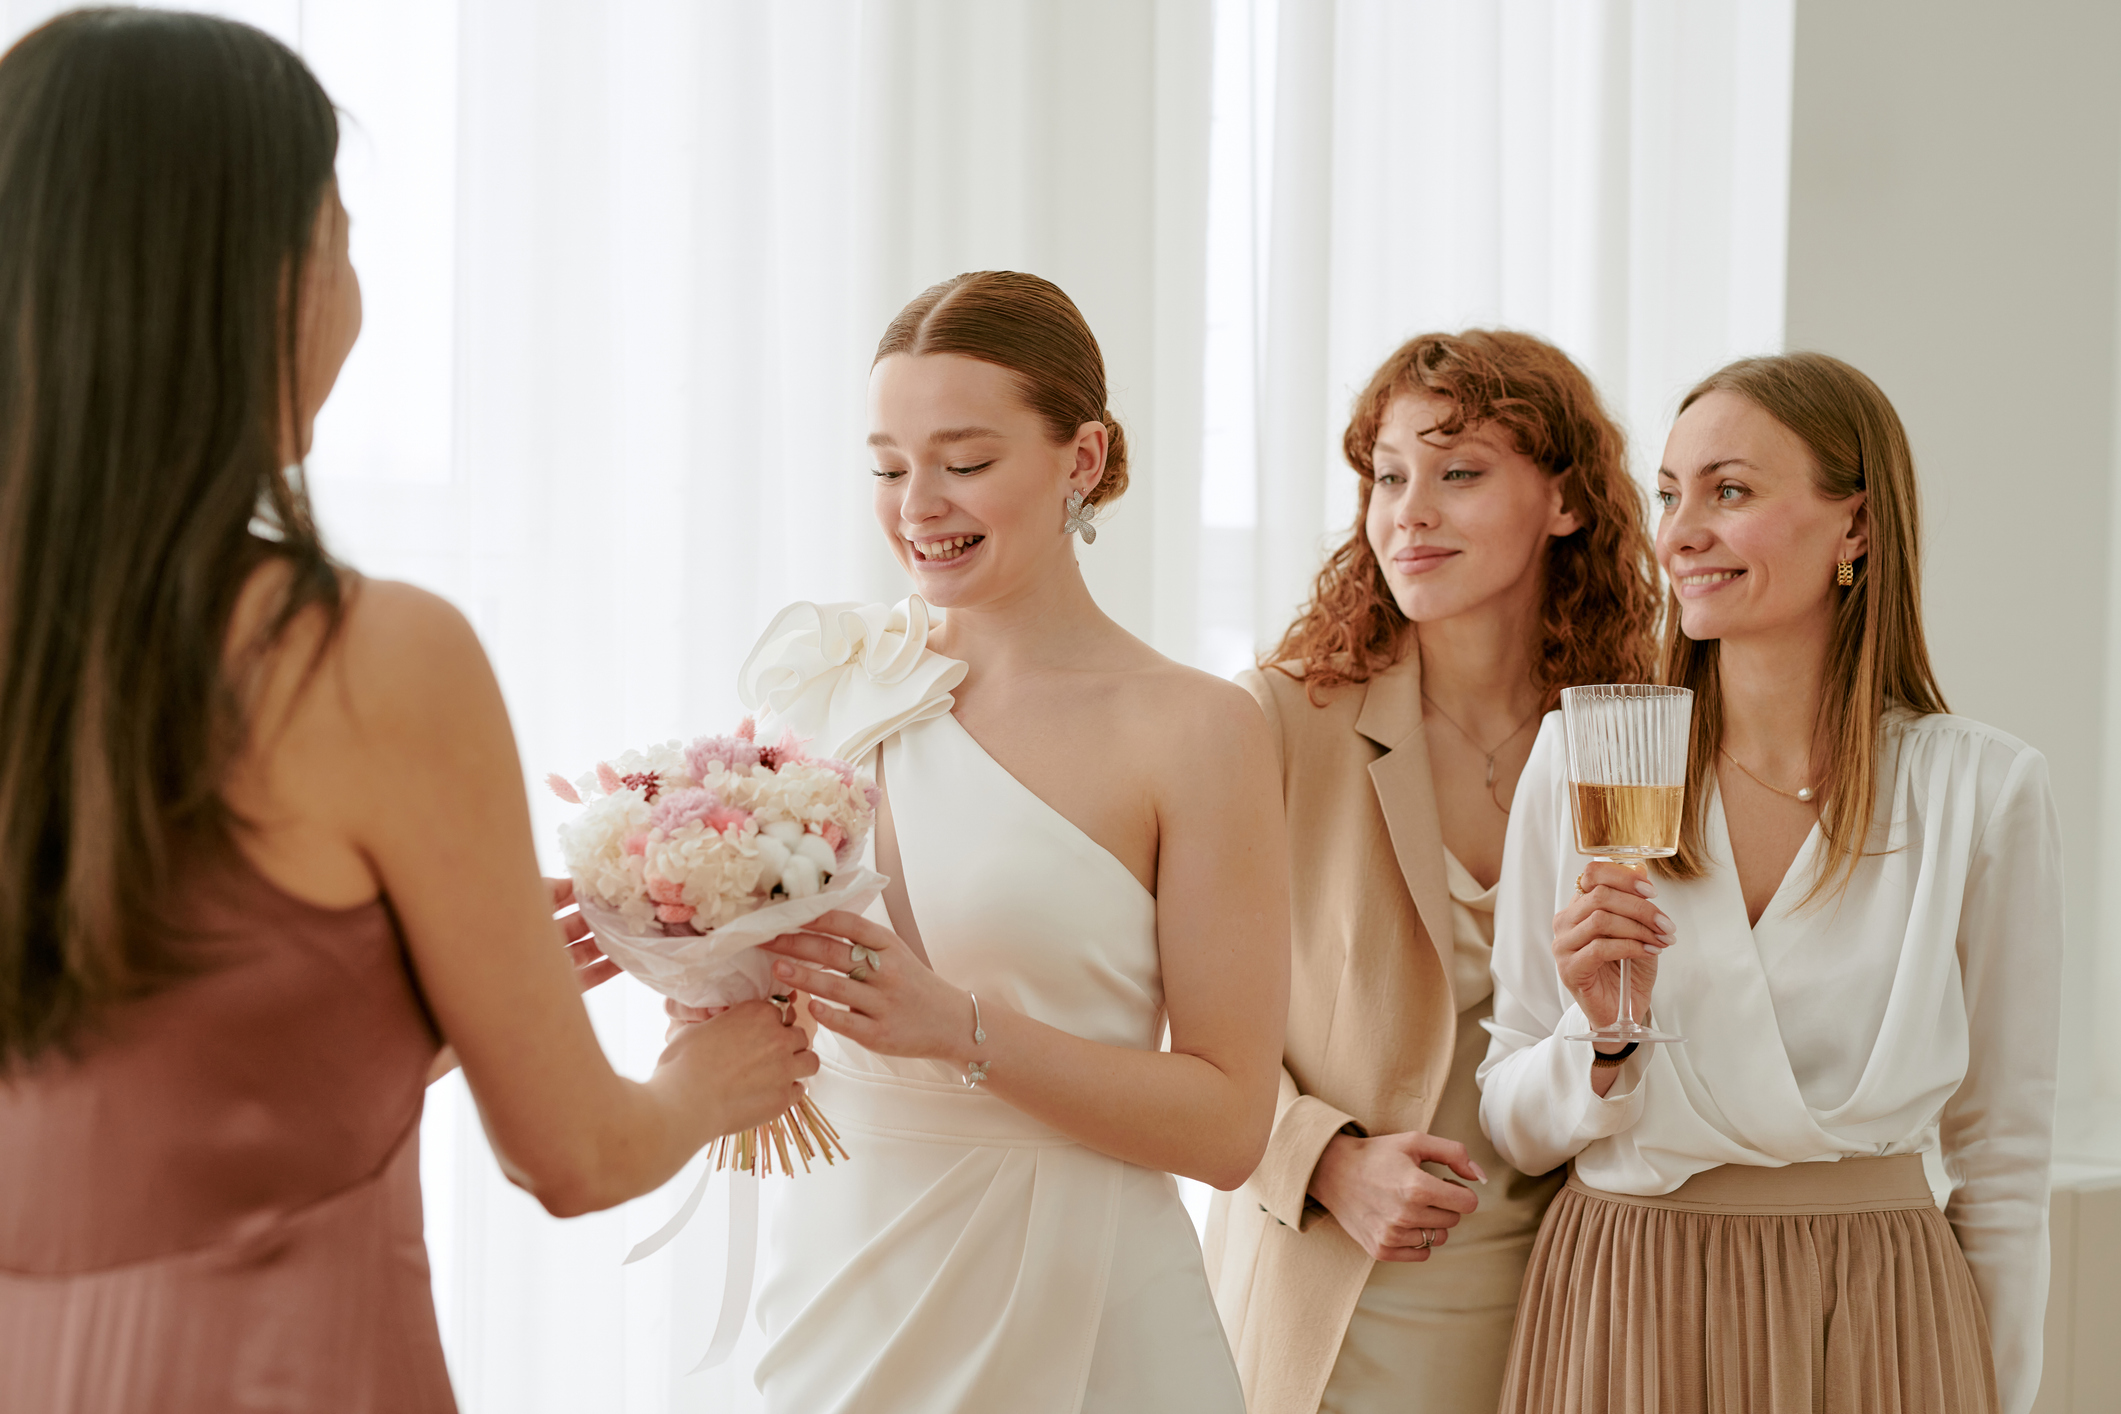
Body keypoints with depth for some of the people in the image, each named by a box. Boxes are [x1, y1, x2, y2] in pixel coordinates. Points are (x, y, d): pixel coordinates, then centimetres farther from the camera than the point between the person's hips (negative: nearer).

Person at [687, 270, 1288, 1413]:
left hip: (1070, 1317, -3)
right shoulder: (829, 683, 4)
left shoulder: (1190, 730, -8)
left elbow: (1228, 1123, -11)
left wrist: (960, 1027, -22)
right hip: (840, 1266, 3)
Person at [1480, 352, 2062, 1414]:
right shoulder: (1580, 759, -3)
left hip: (1875, 1326, -1)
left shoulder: (1984, 790, -5)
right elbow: (1515, 1128, 1)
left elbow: (2004, 1162, 3)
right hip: (1619, 1313, 1)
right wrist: (1604, 1035, -17)